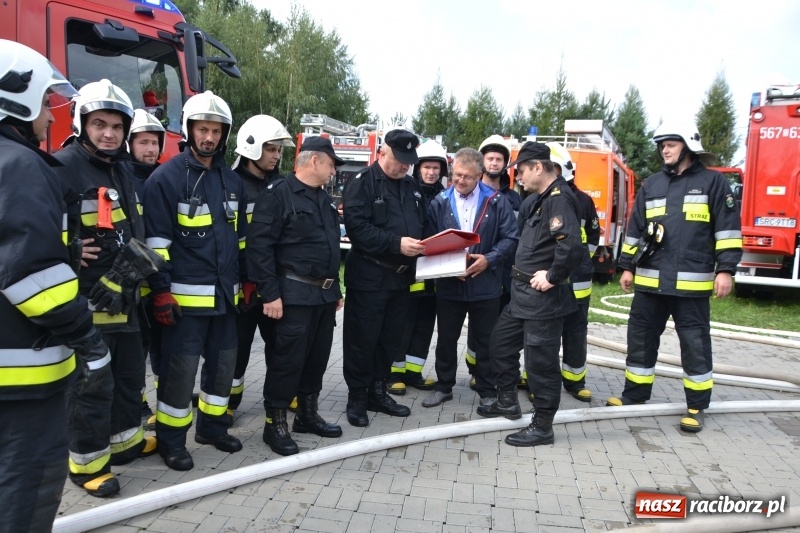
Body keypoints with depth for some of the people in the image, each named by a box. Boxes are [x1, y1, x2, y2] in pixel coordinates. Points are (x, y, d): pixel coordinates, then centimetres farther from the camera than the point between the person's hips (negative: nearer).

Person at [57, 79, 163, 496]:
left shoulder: (125, 170, 11)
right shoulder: (62, 168, -15)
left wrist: (138, 265, 13)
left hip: (125, 298, 8)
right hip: (86, 304, -8)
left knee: (130, 375, 19)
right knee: (92, 385, 3)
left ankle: (125, 440, 37)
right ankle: (87, 462, 20)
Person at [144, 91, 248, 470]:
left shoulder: (232, 181, 12)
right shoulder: (166, 178, -7)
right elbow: (156, 240, -10)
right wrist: (161, 292, -13)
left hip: (225, 294, 6)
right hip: (185, 295, -6)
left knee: (223, 363, 14)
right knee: (180, 368, 0)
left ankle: (212, 426, 31)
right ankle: (170, 439, 17)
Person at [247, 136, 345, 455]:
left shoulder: (323, 198, 17)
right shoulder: (278, 194, -10)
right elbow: (260, 246, -16)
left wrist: (336, 289, 20)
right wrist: (270, 293, -20)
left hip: (325, 294, 8)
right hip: (295, 295, -8)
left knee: (318, 357, 14)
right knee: (288, 360, -3)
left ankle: (307, 415, 28)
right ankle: (275, 423, 11)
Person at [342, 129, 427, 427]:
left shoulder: (412, 187, 14)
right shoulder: (362, 183, -8)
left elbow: (423, 224, 21)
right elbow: (356, 227, -19)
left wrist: (424, 243, -2)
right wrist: (396, 243, -25)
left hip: (401, 277, 7)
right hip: (369, 277, -7)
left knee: (391, 340, 14)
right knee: (363, 340, 2)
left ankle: (377, 392, 27)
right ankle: (357, 397, 16)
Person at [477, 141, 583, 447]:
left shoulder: (559, 199, -18)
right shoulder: (540, 199, 13)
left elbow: (571, 247, -31)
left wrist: (552, 277, -20)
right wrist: (521, 270, 12)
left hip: (543, 296, -10)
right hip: (523, 292, 10)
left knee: (541, 361, 0)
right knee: (501, 342, 19)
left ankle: (542, 426, 15)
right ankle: (507, 402, 35)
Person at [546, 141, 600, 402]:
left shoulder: (582, 200, 6)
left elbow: (593, 236, 15)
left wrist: (579, 262, 10)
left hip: (575, 280, 2)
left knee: (575, 331, 10)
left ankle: (574, 381, 23)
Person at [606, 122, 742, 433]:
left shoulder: (712, 182, 1)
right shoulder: (651, 185, 12)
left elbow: (728, 228, -2)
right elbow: (635, 229, 15)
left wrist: (725, 269, -9)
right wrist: (627, 267, 12)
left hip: (691, 283, -4)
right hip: (650, 281, 4)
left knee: (695, 343, 4)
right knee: (641, 338, 10)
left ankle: (697, 406, 18)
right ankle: (635, 395, 25)